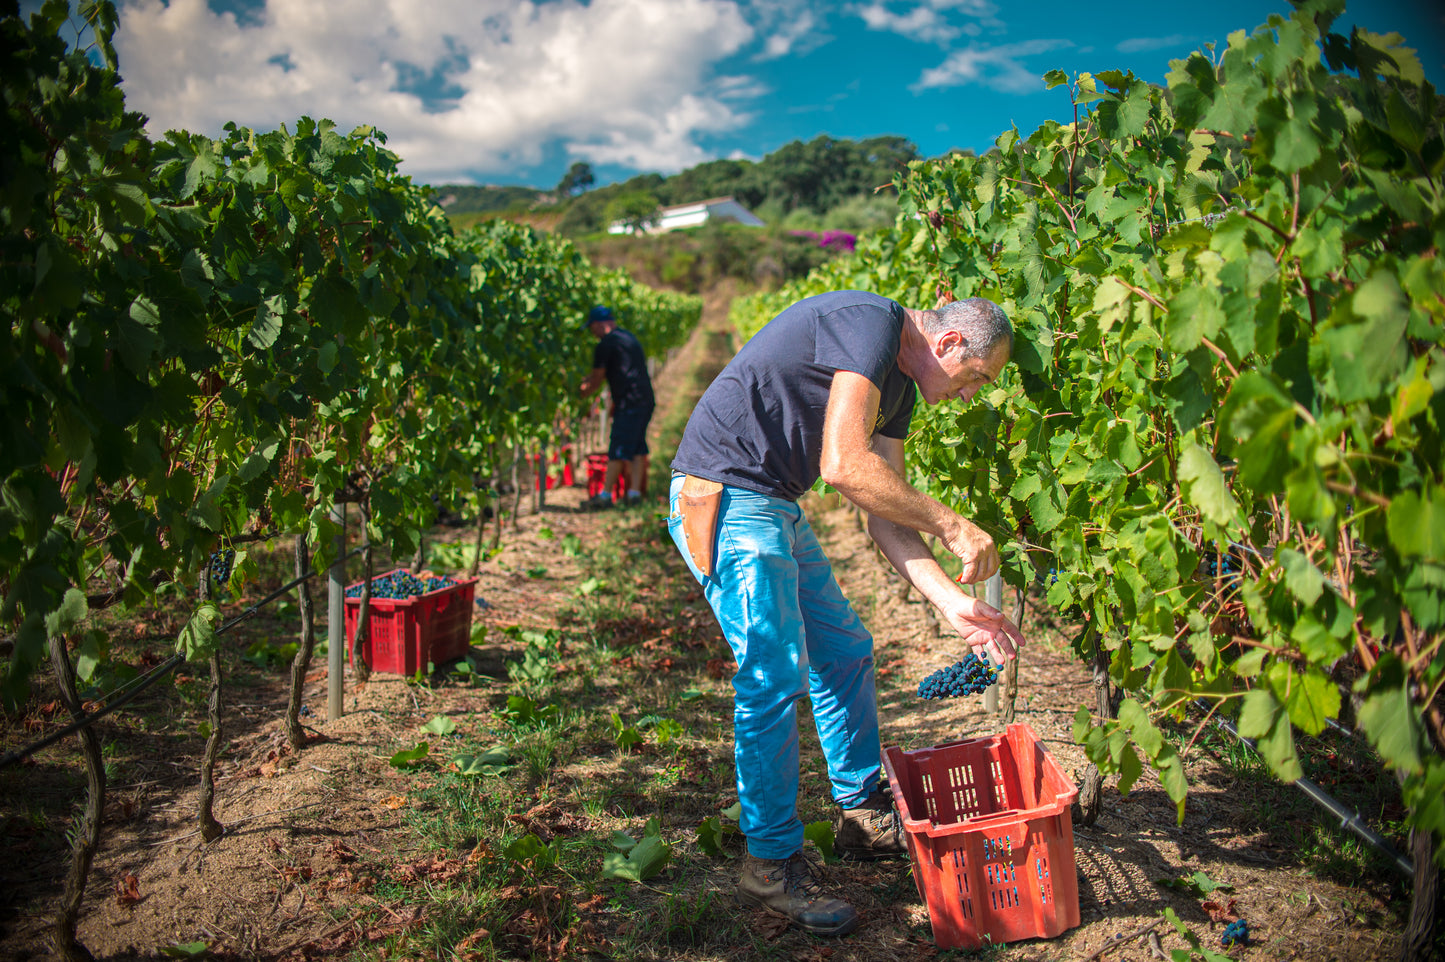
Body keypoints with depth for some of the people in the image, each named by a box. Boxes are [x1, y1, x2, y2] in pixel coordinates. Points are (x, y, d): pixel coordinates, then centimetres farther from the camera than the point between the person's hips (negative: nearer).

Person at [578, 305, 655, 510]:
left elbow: (597, 379, -1)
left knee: (617, 450, -6)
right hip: (646, 400, 9)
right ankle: (634, 492, 9)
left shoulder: (605, 345, -6)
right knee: (637, 448, 10)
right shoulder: (628, 337, 21)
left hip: (629, 402, -9)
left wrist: (581, 394, 14)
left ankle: (605, 495, -3)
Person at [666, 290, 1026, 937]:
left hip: (774, 507, 11)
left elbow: (885, 515, 11)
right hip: (723, 497, -11)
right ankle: (772, 864, 4)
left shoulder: (897, 389, 13)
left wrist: (953, 603, 4)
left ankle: (863, 814, 30)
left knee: (846, 652, 15)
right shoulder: (869, 323, -17)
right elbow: (844, 466, -27)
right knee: (777, 675, -11)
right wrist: (953, 528, -19)